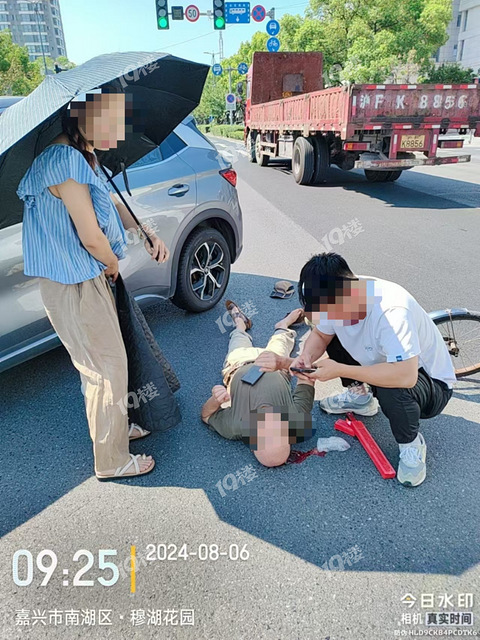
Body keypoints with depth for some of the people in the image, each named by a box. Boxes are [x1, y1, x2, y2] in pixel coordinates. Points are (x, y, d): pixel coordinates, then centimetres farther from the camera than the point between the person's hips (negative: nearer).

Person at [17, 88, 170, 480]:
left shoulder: (81, 156, 9)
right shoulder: (66, 162, -24)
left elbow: (112, 203, 19)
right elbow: (93, 239, -24)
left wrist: (149, 234, 5)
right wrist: (113, 264, -4)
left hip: (87, 277, 10)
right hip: (75, 287, -10)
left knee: (103, 363, 23)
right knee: (108, 370, 3)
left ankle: (116, 427, 45)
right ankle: (112, 461, 23)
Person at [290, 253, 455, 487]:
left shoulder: (391, 311, -39)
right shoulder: (334, 297, -16)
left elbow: (405, 376, -47)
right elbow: (319, 335, 1)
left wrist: (340, 370, -39)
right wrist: (307, 356, -21)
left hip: (431, 383, -7)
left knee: (391, 390, -38)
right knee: (333, 339, -7)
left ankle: (412, 445, -6)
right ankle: (360, 397, 15)